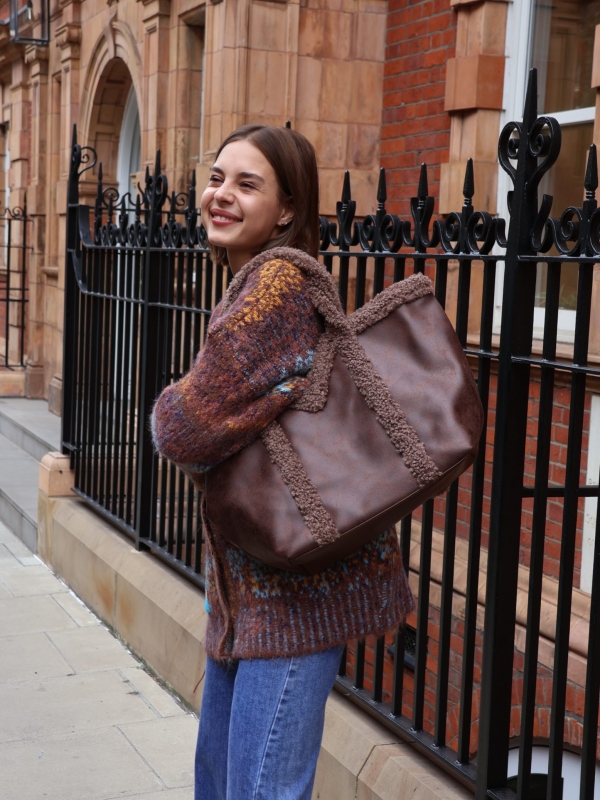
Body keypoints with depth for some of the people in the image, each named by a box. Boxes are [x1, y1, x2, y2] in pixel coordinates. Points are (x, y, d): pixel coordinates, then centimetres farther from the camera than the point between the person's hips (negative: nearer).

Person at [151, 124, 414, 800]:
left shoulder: (278, 278, -18)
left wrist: (168, 409, -1)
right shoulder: (250, 284, 14)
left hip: (295, 585, -10)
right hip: (248, 585, 10)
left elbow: (185, 430, -23)